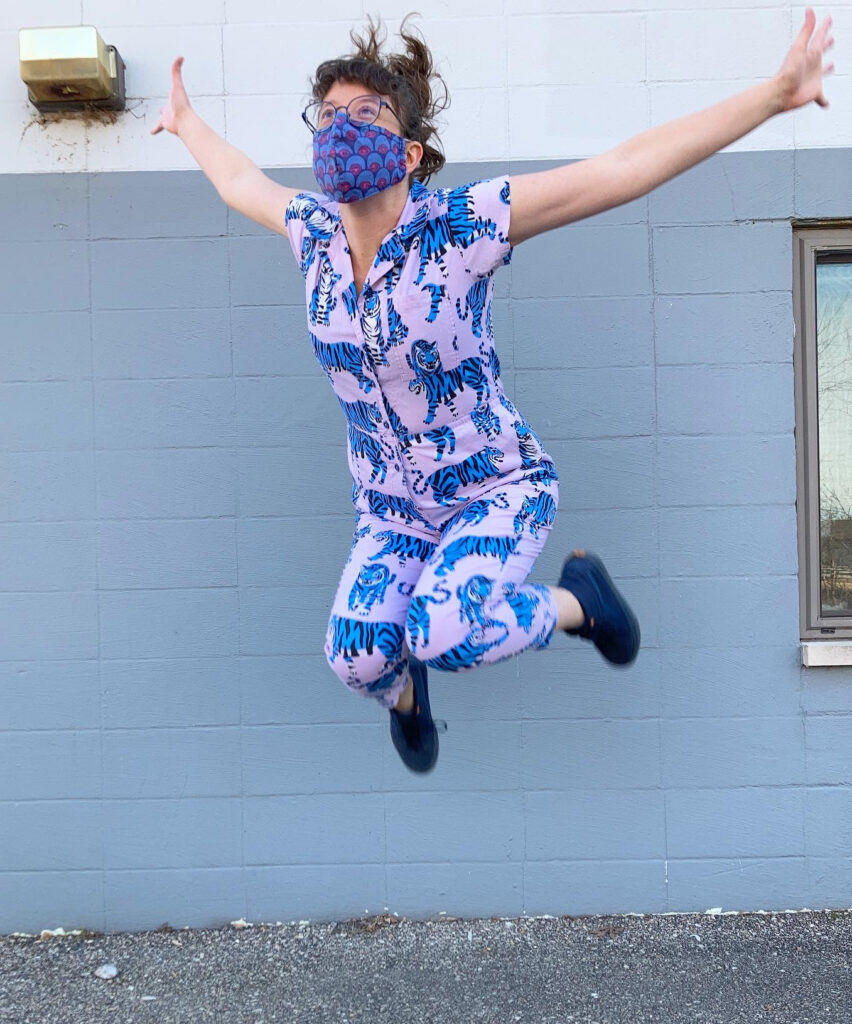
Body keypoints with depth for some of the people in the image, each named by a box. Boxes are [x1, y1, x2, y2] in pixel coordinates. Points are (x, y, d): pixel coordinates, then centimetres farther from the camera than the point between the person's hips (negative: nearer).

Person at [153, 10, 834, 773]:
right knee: (359, 657, -20)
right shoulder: (314, 228, -5)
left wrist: (775, 94, -24)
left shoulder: (461, 223, -19)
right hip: (392, 511, 4)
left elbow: (625, 168, -21)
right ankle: (404, 695, 20)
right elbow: (241, 182, 18)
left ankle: (575, 600, 3)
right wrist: (187, 123, 35)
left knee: (445, 636, -30)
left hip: (498, 490, -4)